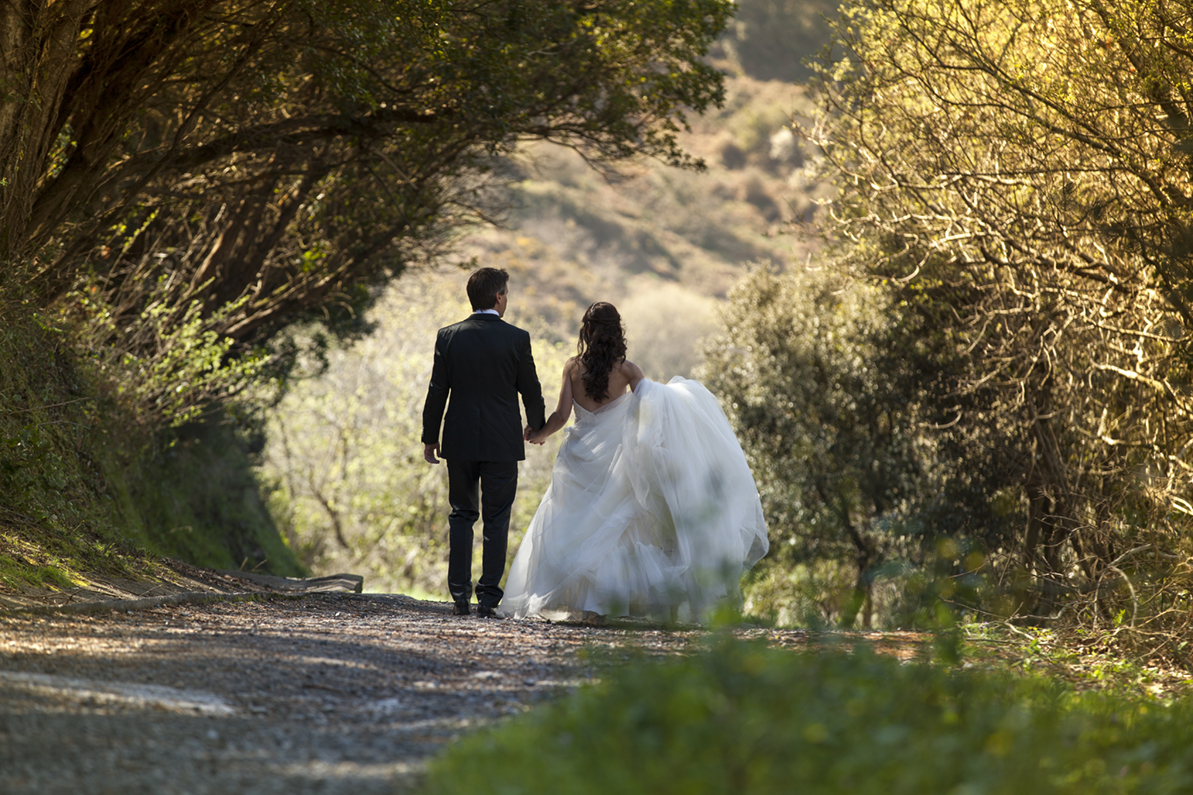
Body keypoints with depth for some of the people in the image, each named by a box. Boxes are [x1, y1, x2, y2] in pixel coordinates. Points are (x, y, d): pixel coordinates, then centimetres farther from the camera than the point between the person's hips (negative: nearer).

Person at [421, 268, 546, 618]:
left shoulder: (449, 337, -2)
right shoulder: (517, 338, -7)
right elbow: (530, 390, 1)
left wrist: (430, 437, 10)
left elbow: (437, 391, 0)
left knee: (462, 516, 12)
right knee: (496, 520, 3)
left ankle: (460, 596, 6)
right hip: (502, 444, -2)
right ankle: (488, 599, 0)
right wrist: (536, 424, 21)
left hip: (460, 443, 2)